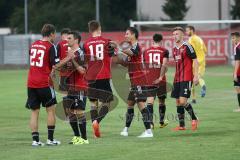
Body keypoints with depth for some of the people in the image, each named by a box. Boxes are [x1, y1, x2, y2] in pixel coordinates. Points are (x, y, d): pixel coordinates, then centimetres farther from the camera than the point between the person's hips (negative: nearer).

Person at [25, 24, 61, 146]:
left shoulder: (33, 45, 11)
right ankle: (50, 139, 7)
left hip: (31, 83, 5)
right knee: (51, 109, 8)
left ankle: (35, 140, 1)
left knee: (34, 112, 6)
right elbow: (56, 65, -11)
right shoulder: (50, 46, -7)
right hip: (44, 83, -5)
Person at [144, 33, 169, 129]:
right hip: (160, 81, -1)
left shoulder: (146, 51, 7)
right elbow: (164, 65, -15)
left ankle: (150, 122, -20)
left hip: (149, 80, 1)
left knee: (150, 100, -4)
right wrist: (161, 77, -8)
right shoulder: (164, 51, -2)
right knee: (161, 101, 15)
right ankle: (161, 122, 27)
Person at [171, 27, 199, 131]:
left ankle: (194, 119, 5)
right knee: (178, 102, 6)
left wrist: (196, 76, -15)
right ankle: (181, 125, 12)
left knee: (183, 101, -15)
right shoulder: (174, 49, 14)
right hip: (177, 79, 8)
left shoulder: (187, 46, -9)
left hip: (186, 78, -8)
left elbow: (195, 61, -10)